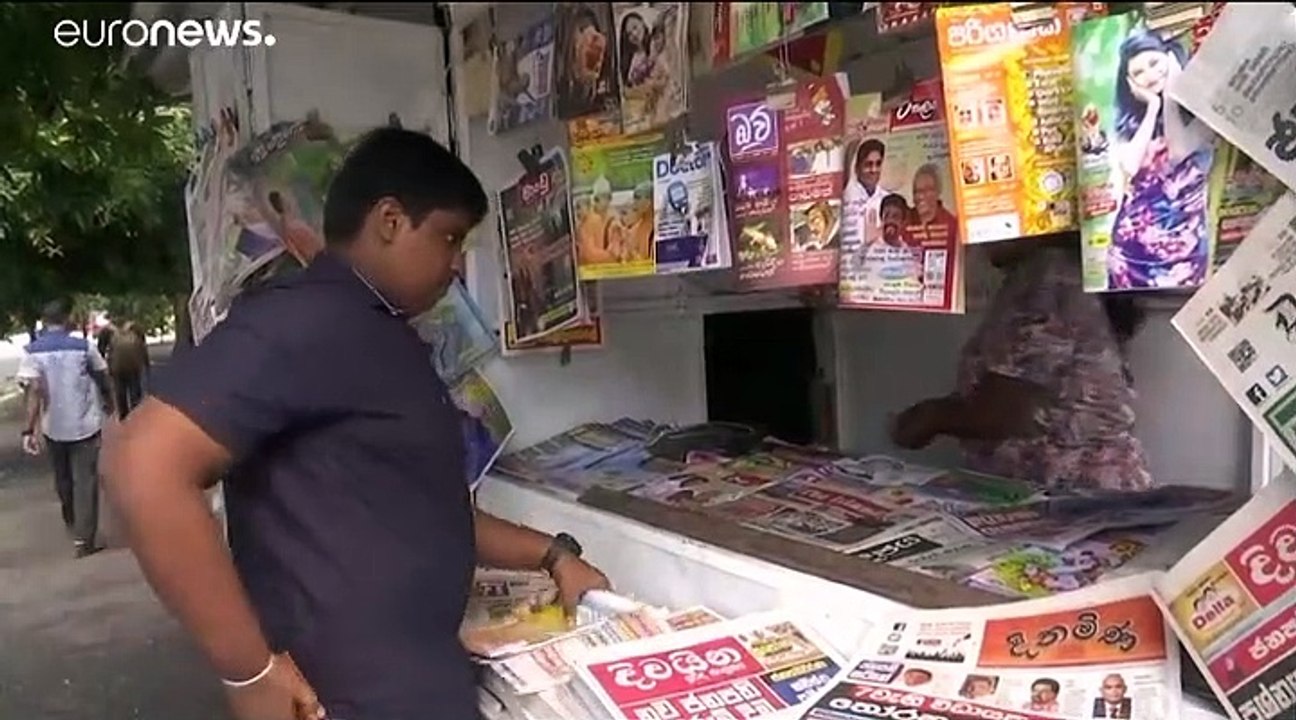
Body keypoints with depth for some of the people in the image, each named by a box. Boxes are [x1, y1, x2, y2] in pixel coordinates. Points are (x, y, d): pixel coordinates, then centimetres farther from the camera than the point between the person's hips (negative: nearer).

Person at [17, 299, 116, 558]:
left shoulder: (31, 352, -7)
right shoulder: (84, 347, -6)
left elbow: (34, 391, -18)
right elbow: (103, 380, 7)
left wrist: (30, 429, -18)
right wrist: (109, 403, 26)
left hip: (52, 427, 2)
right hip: (85, 425, -2)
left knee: (62, 478, 22)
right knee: (85, 482, 1)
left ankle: (71, 521, 45)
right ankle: (83, 540, -3)